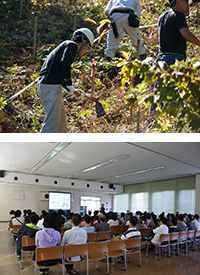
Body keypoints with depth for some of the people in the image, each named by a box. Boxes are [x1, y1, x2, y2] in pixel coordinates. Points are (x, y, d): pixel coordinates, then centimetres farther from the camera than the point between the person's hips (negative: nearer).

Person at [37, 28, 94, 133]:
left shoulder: (65, 45, 26)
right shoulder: (72, 45, -1)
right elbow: (64, 62, -20)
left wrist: (69, 89, 25)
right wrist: (69, 85, -14)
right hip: (51, 86, -10)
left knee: (61, 118, 20)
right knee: (53, 122, -10)